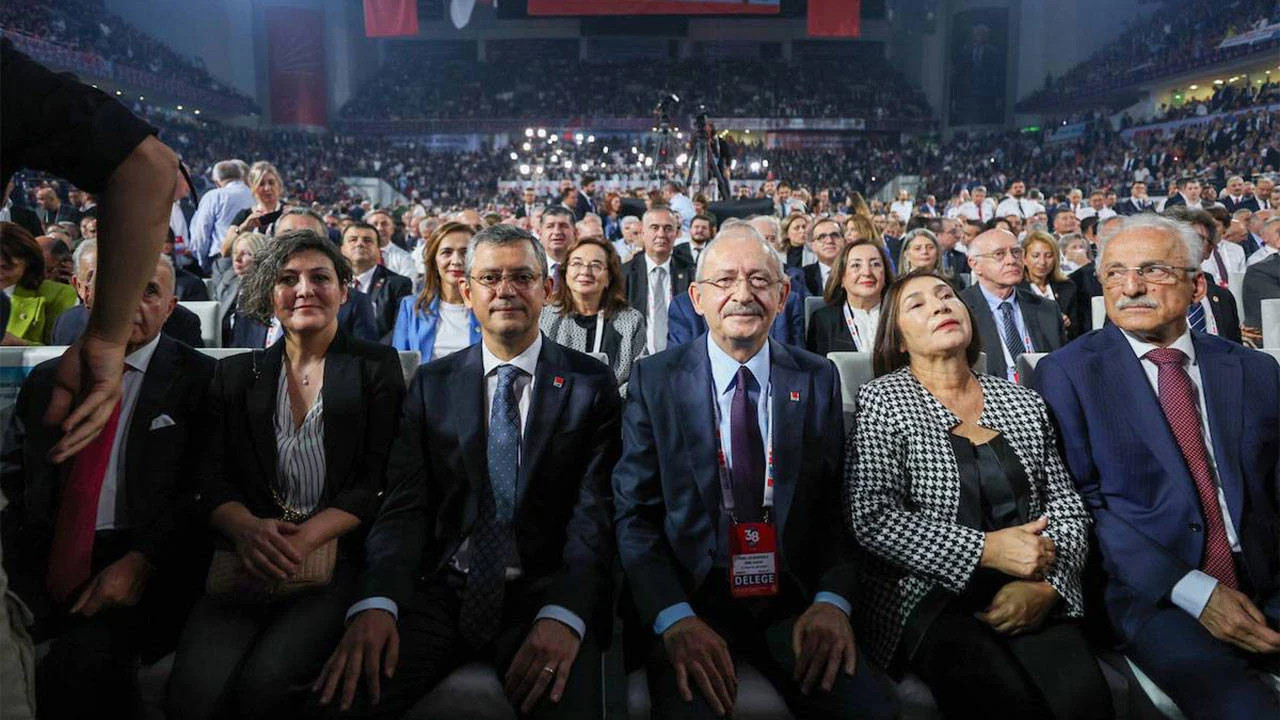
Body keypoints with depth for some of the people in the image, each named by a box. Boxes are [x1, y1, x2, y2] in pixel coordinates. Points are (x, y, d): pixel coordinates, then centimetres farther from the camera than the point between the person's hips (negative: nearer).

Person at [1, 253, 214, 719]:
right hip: (43, 565, 4)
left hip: (142, 567, -4)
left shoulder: (198, 379, 1)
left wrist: (140, 561, -18)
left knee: (84, 658, -30)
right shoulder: (47, 380, 18)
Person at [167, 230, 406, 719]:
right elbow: (211, 481, 10)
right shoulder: (236, 375, 18)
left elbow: (378, 481, 0)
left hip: (337, 556, -2)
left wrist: (305, 538, -15)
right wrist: (247, 527, -14)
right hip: (247, 563, 2)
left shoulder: (376, 366, 9)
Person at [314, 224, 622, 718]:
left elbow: (595, 511, -5)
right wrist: (376, 602, -18)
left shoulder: (591, 384, 3)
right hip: (440, 593, 2)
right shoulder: (431, 384, 10)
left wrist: (564, 614, -22)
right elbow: (404, 504, 0)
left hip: (543, 596, -1)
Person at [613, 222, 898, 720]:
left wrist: (832, 601, -12)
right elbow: (633, 512, -4)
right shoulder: (655, 379, 0)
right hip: (688, 600, -2)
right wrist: (676, 619, -17)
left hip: (794, 604, 2)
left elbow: (839, 505, 5)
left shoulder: (818, 379, 6)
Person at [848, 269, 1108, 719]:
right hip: (926, 598, -3)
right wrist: (987, 550, -13)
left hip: (1031, 598, 4)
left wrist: (1046, 584, -7)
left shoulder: (1024, 403, 15)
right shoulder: (883, 401, 1)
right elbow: (873, 519, -10)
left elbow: (1068, 508, 12)